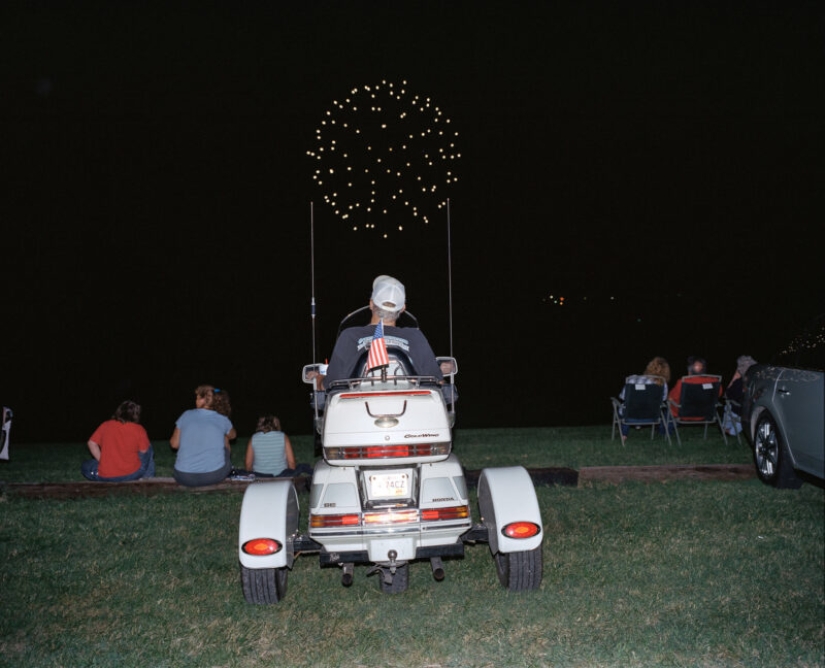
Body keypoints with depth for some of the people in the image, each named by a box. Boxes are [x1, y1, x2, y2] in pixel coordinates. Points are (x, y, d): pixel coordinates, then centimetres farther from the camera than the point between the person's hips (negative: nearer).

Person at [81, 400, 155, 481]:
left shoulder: (106, 425, 3)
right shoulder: (139, 429, -4)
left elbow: (91, 443, 4)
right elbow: (144, 451, 1)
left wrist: (102, 461, 10)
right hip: (132, 474, -1)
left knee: (85, 466, 30)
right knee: (148, 447, 24)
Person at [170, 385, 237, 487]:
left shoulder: (186, 415, 2)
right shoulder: (223, 420, 3)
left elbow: (174, 444, 11)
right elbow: (232, 435, 27)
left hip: (184, 478, 1)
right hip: (214, 476, 0)